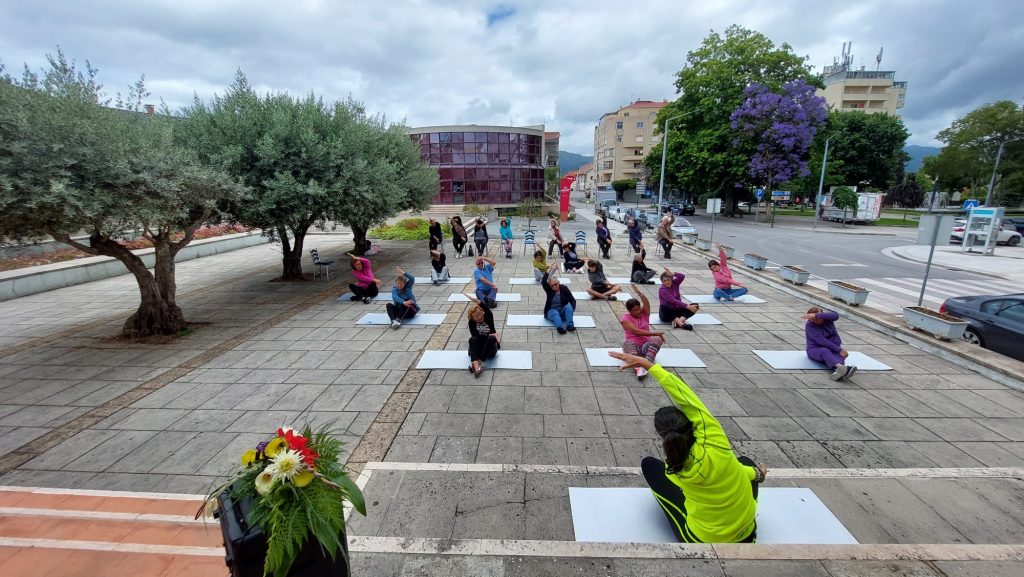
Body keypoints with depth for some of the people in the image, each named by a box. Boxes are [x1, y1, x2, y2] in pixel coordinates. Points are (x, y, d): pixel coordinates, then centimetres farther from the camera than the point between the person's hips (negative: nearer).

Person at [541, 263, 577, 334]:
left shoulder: (564, 288, -2)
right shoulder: (549, 290, -4)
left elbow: (573, 300, -3)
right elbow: (543, 282, -24)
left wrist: (571, 309, -23)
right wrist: (549, 270, -31)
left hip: (562, 311, 1)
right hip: (551, 311, -1)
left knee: (569, 307, -28)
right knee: (555, 314, -35)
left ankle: (570, 325, -42)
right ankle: (560, 327, -63)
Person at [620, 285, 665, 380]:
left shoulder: (644, 313, 8)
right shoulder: (625, 318, -3)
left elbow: (646, 303, -14)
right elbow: (636, 331, -18)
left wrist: (639, 293, -32)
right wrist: (654, 333, -24)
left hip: (646, 345, 3)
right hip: (634, 345, -2)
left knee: (657, 339, -29)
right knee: (627, 343, -37)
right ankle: (639, 368, -63)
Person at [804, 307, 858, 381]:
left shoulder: (826, 316, -3)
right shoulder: (809, 326, -15)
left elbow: (836, 315, -29)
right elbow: (822, 341, -24)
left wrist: (816, 315, -37)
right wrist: (839, 350, -29)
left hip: (833, 348, 4)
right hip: (816, 350, -4)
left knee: (840, 354, -30)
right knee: (826, 351, -37)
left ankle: (838, 371, -65)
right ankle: (841, 367, -68)